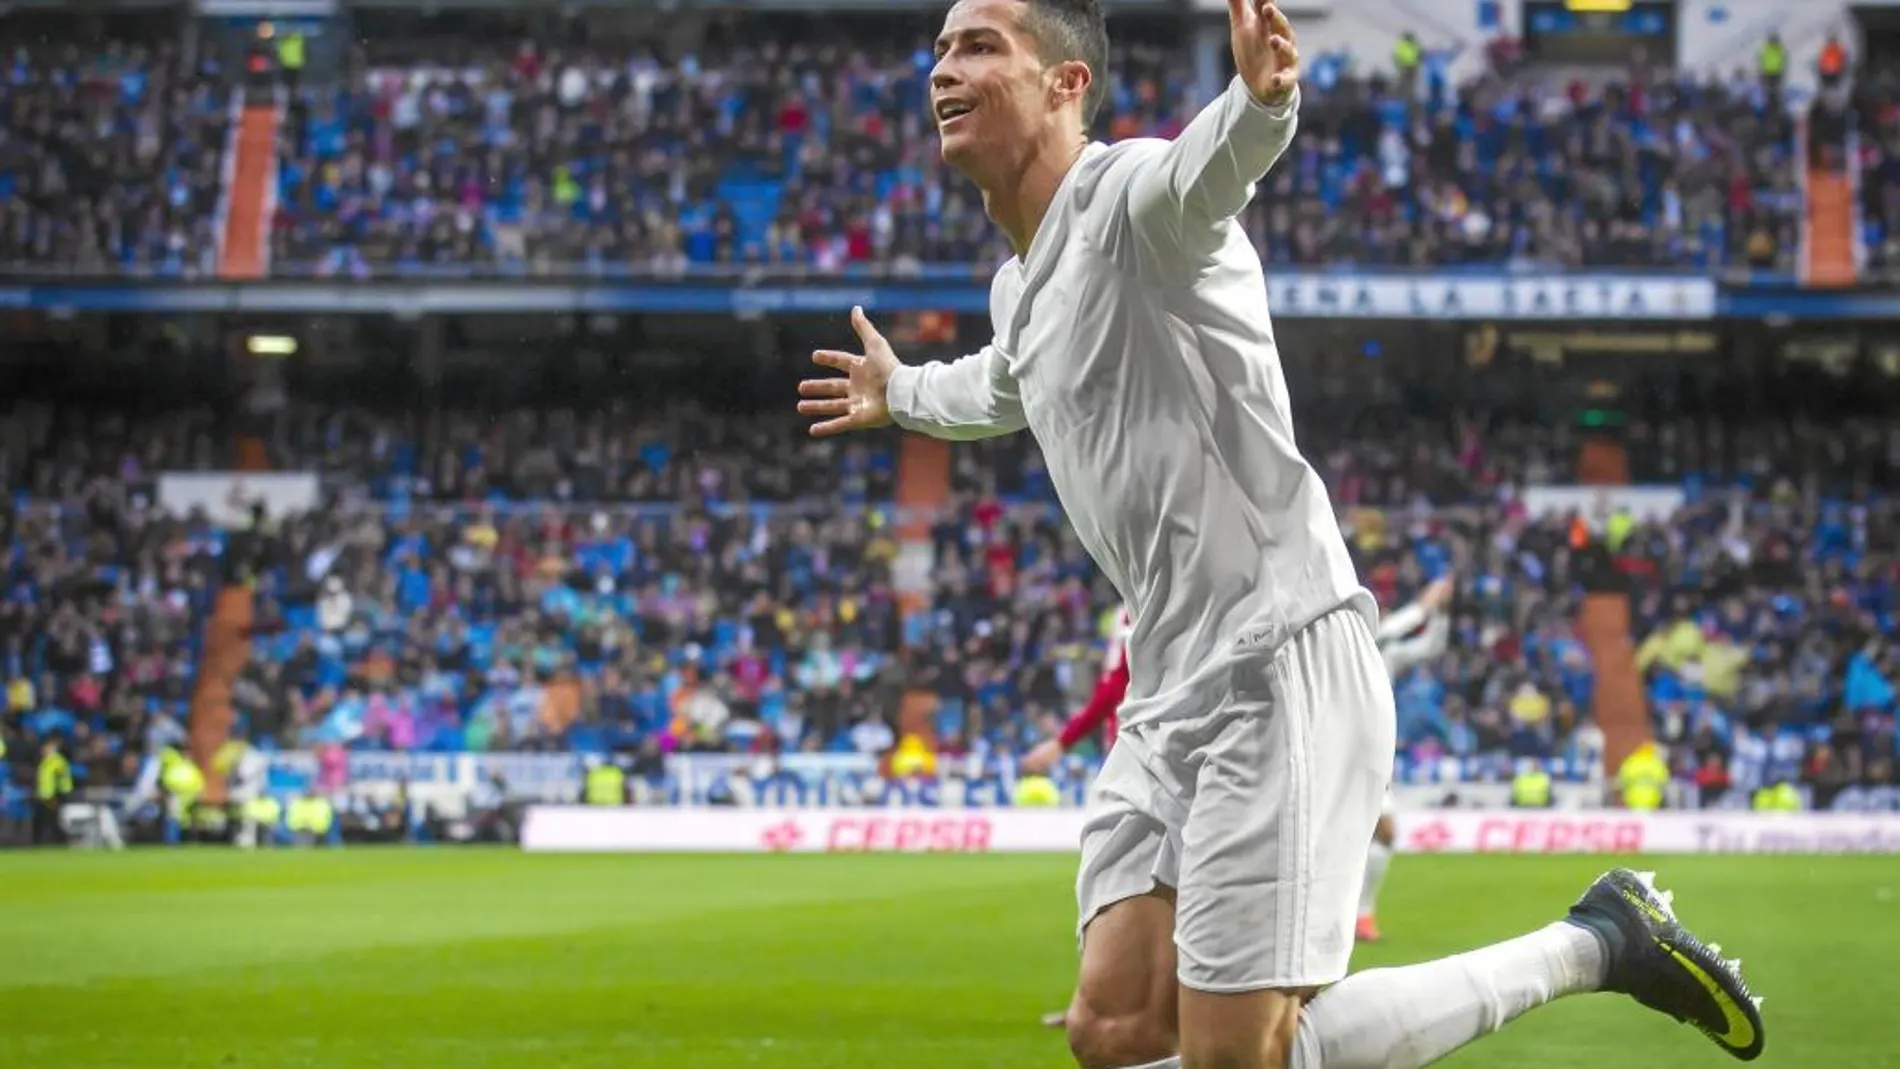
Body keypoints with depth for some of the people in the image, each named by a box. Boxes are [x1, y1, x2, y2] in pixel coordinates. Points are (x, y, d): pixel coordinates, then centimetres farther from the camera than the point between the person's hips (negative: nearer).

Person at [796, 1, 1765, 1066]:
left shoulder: (1131, 193, -10)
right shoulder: (1018, 289, 18)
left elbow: (1206, 166, -36)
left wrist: (1259, 102, -59)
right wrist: (900, 394, 61)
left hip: (1280, 666, -9)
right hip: (1171, 696, 9)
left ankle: (1595, 941, 4)